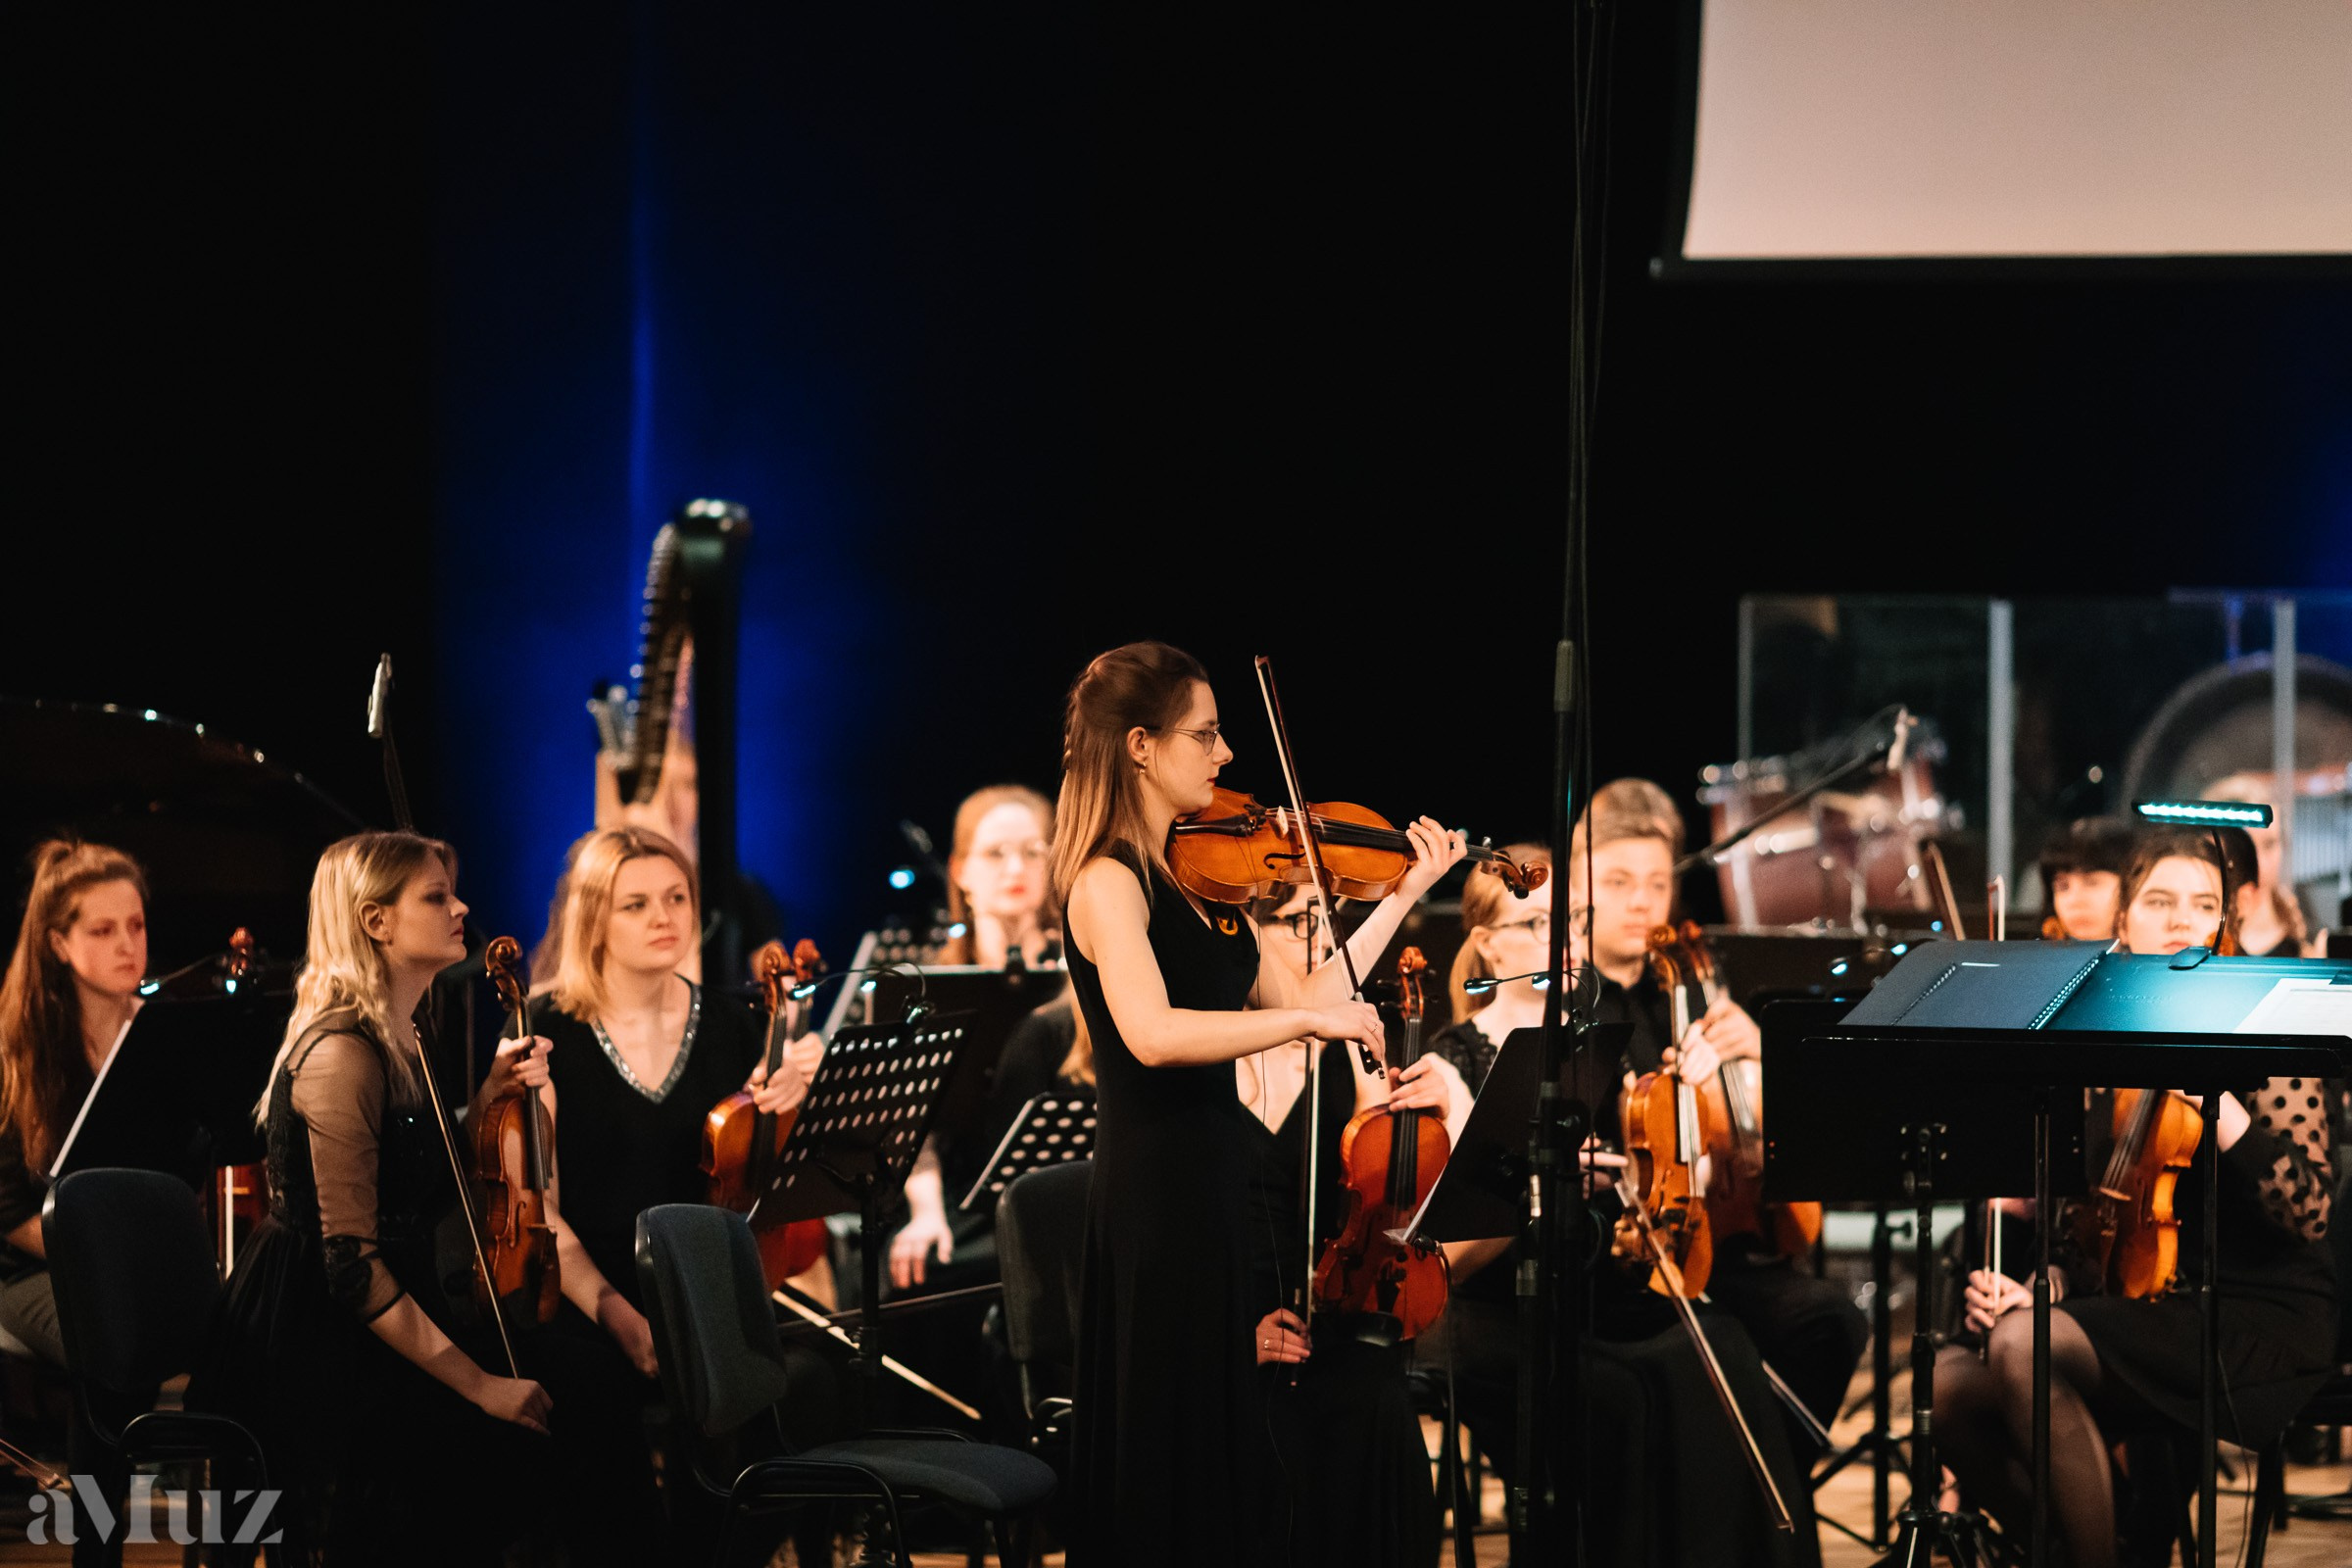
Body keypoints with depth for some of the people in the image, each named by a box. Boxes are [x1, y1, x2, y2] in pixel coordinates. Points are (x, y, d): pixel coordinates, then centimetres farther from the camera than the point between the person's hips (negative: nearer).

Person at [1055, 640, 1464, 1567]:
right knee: (1174, 1465, -4)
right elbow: (1152, 1033, -29)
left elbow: (1293, 1007, 14)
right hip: (1160, 1186, -9)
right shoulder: (1108, 882, -14)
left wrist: (1405, 894, 15)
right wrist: (1311, 1015, -26)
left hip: (1223, 1174, 9)